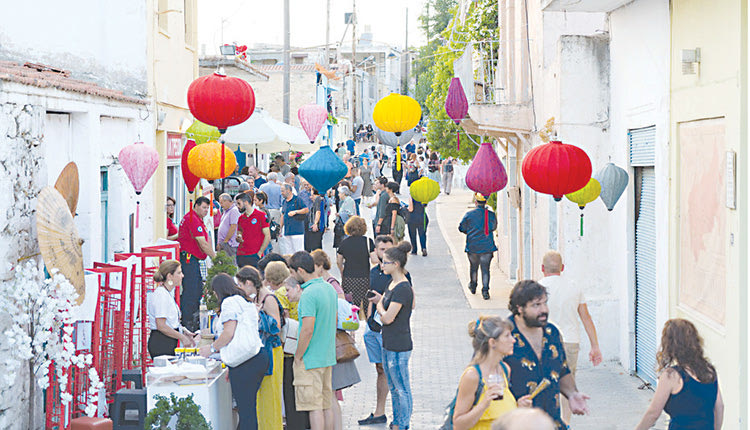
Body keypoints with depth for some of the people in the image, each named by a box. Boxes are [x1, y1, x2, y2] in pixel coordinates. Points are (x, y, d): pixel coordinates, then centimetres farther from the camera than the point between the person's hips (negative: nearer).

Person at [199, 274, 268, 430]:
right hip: (260, 357, 9)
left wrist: (212, 348, -1)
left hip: (244, 360, -9)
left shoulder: (229, 302, -5)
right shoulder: (247, 303, 23)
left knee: (244, 407, -8)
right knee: (250, 406, 12)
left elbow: (229, 333, -15)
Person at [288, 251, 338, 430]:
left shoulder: (308, 294, -19)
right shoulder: (330, 288, 9)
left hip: (311, 360, -9)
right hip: (328, 356, 9)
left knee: (314, 407, -4)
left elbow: (307, 330, -23)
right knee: (326, 405, 13)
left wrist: (297, 356, -12)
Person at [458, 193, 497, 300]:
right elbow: (494, 227, 11)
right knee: (485, 268, 1)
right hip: (487, 246, -1)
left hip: (472, 246, 1)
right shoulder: (491, 215, -5)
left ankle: (473, 286, 36)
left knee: (473, 266, 20)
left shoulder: (469, 214, -7)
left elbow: (461, 228, 3)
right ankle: (485, 290, -9)